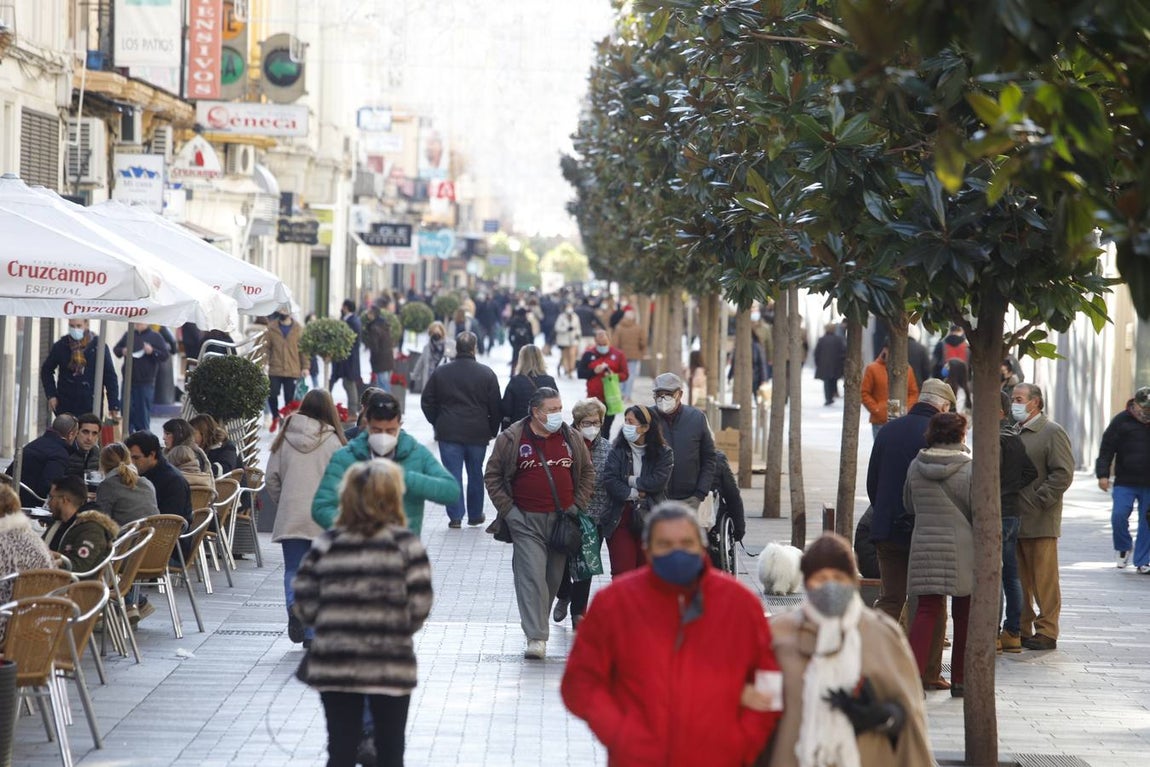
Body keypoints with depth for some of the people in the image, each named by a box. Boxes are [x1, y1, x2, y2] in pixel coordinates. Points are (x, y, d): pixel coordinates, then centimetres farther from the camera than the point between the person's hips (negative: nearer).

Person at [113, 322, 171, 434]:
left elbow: (165, 355, -4)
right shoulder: (128, 335, 10)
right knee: (127, 412, 4)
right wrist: (122, 351, -5)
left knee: (143, 413, 2)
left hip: (145, 383, -3)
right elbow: (116, 349, 18)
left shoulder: (155, 337, 0)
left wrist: (152, 351, -20)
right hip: (128, 381, 3)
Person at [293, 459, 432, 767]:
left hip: (334, 664, 2)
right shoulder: (406, 545, -6)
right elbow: (419, 605, -10)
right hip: (390, 664, -2)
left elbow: (304, 604, -2)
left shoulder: (326, 544, 1)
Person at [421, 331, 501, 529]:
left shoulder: (440, 372, -1)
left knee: (452, 474, 3)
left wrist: (437, 424, 17)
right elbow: (495, 407, 0)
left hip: (449, 433, 0)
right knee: (475, 473, 14)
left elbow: (427, 402, 4)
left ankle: (455, 516, -1)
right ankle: (475, 514, 21)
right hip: (477, 433, 0)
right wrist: (492, 430, 12)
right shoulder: (486, 374, -4)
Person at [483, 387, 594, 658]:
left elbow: (588, 473, 17)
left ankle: (536, 622, 30)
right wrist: (507, 510, -4)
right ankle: (536, 638, -17)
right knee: (532, 577, -13)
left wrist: (577, 505, 7)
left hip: (561, 520, 4)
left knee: (554, 577, 11)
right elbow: (492, 476, 3)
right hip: (527, 521, -4)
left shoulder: (571, 439, 6)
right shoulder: (512, 439, -4)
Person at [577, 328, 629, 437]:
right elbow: (580, 373, -1)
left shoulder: (618, 355, 2)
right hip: (593, 398, 0)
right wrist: (594, 371, -16)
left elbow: (625, 375, 1)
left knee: (606, 428, 5)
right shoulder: (588, 354, 2)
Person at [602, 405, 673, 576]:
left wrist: (629, 480, -8)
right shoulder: (617, 451, 4)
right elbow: (610, 480, -8)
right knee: (622, 571, -6)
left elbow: (658, 482, -11)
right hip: (620, 519, 0)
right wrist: (635, 493, -13)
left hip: (650, 520, 0)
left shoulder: (663, 453, 2)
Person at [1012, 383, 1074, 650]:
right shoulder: (1014, 433, 17)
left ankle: (1046, 632, 2)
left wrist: (1038, 501, -16)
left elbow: (1063, 474, -12)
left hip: (1041, 522, -7)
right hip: (1014, 520, 7)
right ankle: (1021, 630, 17)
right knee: (1019, 580, 10)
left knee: (1044, 580, -3)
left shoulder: (1052, 433, -5)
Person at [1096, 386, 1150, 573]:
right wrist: (1103, 474, -15)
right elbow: (1106, 450, -5)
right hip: (1125, 482, -2)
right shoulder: (1121, 422, -3)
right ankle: (1123, 547, 16)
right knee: (1118, 516, -12)